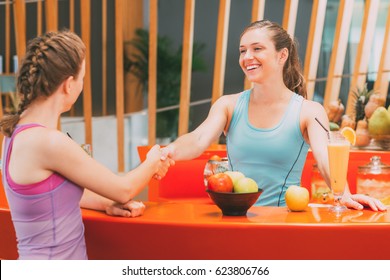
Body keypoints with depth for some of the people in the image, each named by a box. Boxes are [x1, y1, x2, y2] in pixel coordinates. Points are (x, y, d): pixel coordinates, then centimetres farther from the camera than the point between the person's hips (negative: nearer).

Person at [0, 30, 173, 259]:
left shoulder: (21, 130, 3)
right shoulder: (47, 141, -23)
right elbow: (123, 190, -13)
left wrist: (107, 204, 1)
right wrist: (153, 163, 7)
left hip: (57, 258, 8)